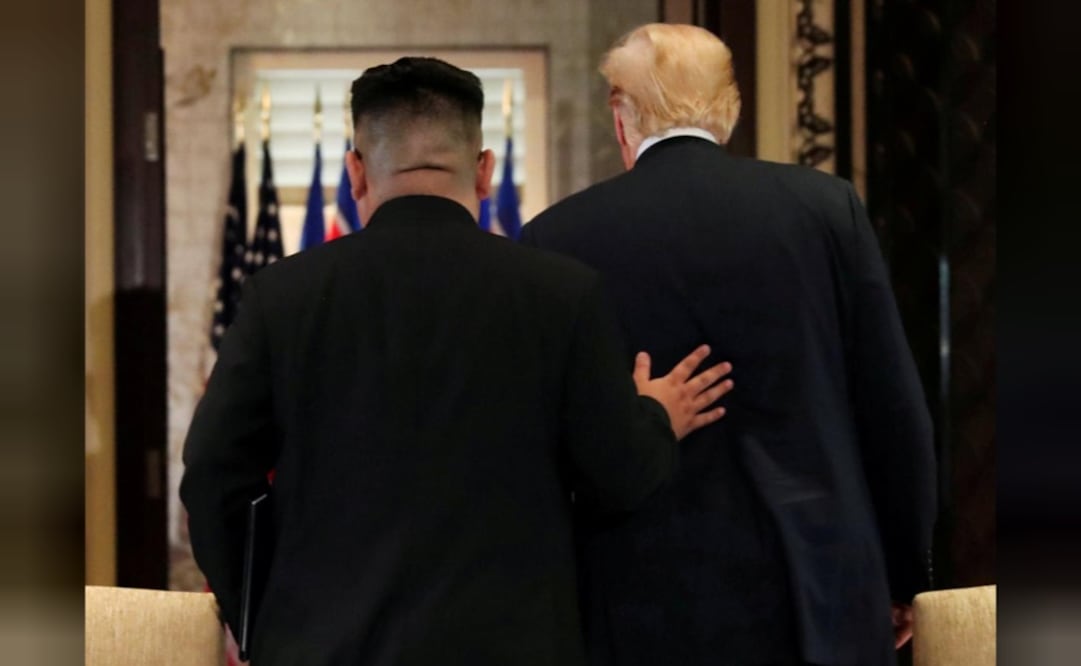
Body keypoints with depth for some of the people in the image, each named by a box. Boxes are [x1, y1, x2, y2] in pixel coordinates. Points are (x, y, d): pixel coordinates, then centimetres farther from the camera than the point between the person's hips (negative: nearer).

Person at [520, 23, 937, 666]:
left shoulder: (558, 238, -2)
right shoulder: (827, 206, 1)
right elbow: (896, 412, 3)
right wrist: (902, 577, 16)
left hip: (647, 610, -1)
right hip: (819, 596, 1)